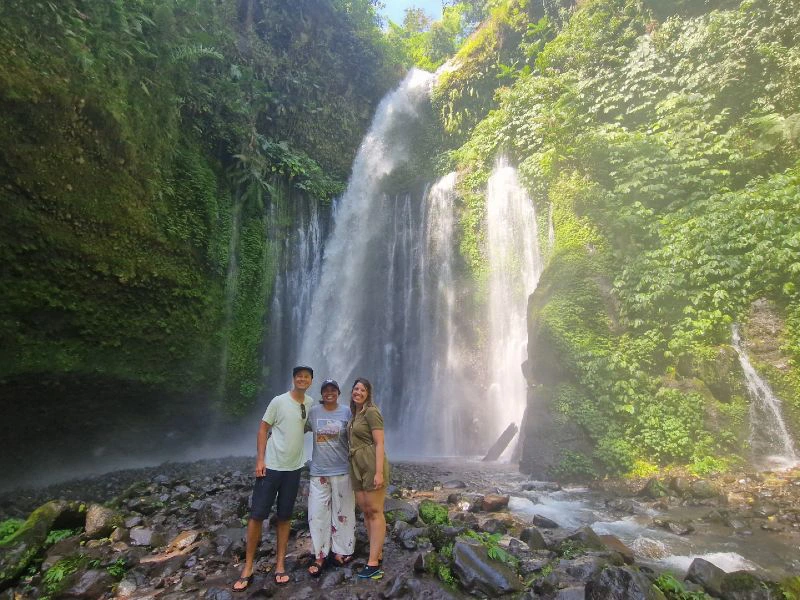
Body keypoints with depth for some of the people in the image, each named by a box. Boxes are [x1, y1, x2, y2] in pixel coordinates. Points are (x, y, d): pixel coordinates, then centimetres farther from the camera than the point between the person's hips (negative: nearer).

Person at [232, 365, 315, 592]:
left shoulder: (311, 403, 2)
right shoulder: (279, 401, -10)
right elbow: (263, 428, -6)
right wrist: (260, 459, -12)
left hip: (293, 468, 3)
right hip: (271, 466, -3)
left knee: (284, 517, 12)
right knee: (257, 515, 2)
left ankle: (280, 564, 23)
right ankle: (248, 567, 17)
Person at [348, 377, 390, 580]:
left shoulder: (371, 412, -9)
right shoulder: (354, 415, 15)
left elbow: (380, 444, -15)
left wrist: (379, 472, -21)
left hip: (371, 464, -8)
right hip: (356, 467, 8)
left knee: (375, 512, -3)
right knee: (365, 511, 11)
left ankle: (373, 564, 2)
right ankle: (378, 554, 23)